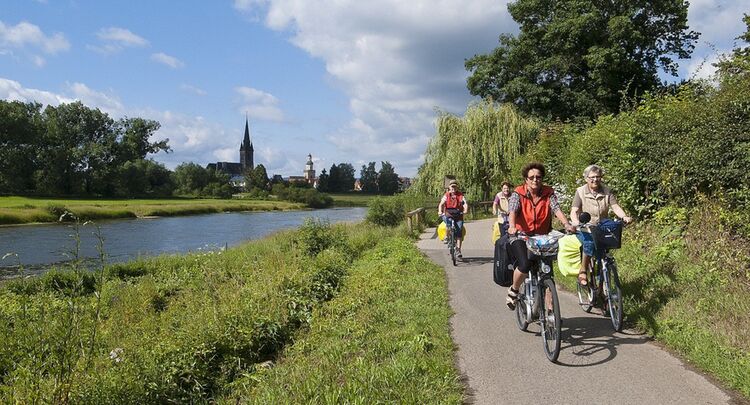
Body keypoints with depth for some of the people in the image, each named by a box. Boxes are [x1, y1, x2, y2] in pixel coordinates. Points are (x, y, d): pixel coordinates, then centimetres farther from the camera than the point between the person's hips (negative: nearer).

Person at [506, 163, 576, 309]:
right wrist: (512, 226, -42)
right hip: (520, 236, -3)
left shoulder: (549, 194, 2)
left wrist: (567, 224, -33)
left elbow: (557, 209, -13)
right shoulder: (518, 194, -6)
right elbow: (512, 211, -21)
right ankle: (513, 290, 1)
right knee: (525, 265, -27)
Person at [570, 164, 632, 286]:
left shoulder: (607, 191, 6)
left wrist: (624, 217, -28)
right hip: (585, 229, -3)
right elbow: (574, 211, -13)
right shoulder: (580, 192, -2)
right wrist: (575, 222, -35)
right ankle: (582, 272, -16)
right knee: (590, 242, -34)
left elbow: (615, 207, -6)